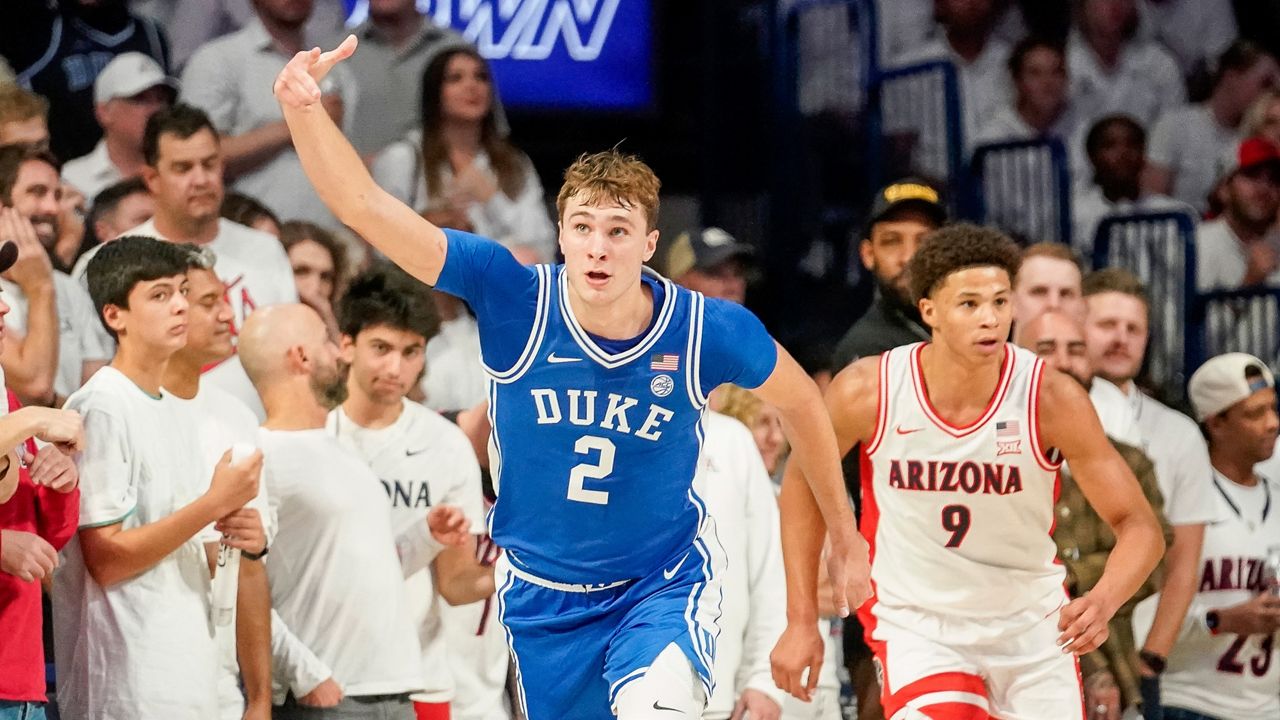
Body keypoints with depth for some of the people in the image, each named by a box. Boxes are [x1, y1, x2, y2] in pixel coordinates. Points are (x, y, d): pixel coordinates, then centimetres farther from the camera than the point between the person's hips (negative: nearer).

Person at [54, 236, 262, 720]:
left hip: (188, 679, 8)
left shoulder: (176, 416, 17)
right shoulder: (100, 409, -10)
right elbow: (105, 560, -16)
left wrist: (234, 540, 0)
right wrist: (216, 503, -16)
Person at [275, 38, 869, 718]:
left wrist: (843, 533, 12)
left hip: (664, 584, -2)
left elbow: (800, 401, 4)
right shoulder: (514, 300, -18)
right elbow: (367, 208, -24)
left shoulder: (707, 330, -17)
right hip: (543, 596, 2)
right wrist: (303, 108, -40)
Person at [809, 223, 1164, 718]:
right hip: (916, 622, -2)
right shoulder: (867, 393, -18)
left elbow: (1140, 526, -16)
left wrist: (1102, 603, -36)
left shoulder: (1051, 399, -19)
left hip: (1032, 628, 2)